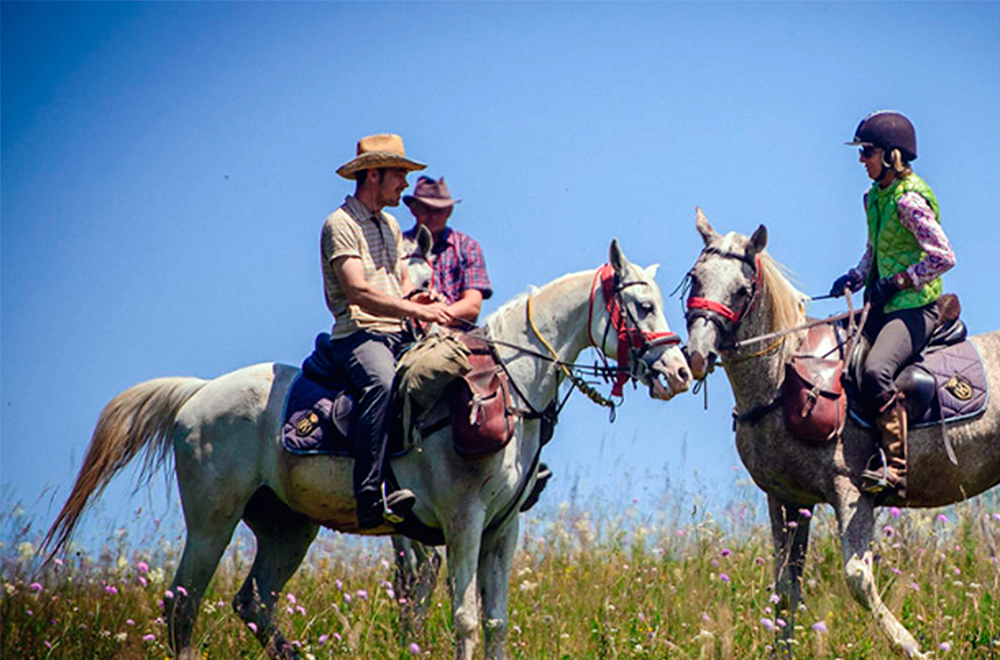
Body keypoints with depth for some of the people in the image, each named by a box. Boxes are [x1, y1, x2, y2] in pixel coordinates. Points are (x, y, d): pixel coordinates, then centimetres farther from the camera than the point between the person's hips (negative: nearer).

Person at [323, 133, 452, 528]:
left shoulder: (390, 225, 23)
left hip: (398, 334, 9)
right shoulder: (341, 225, -6)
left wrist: (419, 301, 5)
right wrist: (414, 311, -23)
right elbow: (358, 292, -17)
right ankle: (371, 497, -48)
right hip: (358, 336, -9)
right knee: (381, 383, -38)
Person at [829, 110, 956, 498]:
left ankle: (895, 469, -30)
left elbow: (943, 256, -19)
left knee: (876, 371, -30)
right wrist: (856, 277, 9)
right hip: (882, 306, 10)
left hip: (915, 306, -10)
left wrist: (897, 282, -17)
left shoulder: (909, 200, -16)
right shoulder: (874, 196, 13)